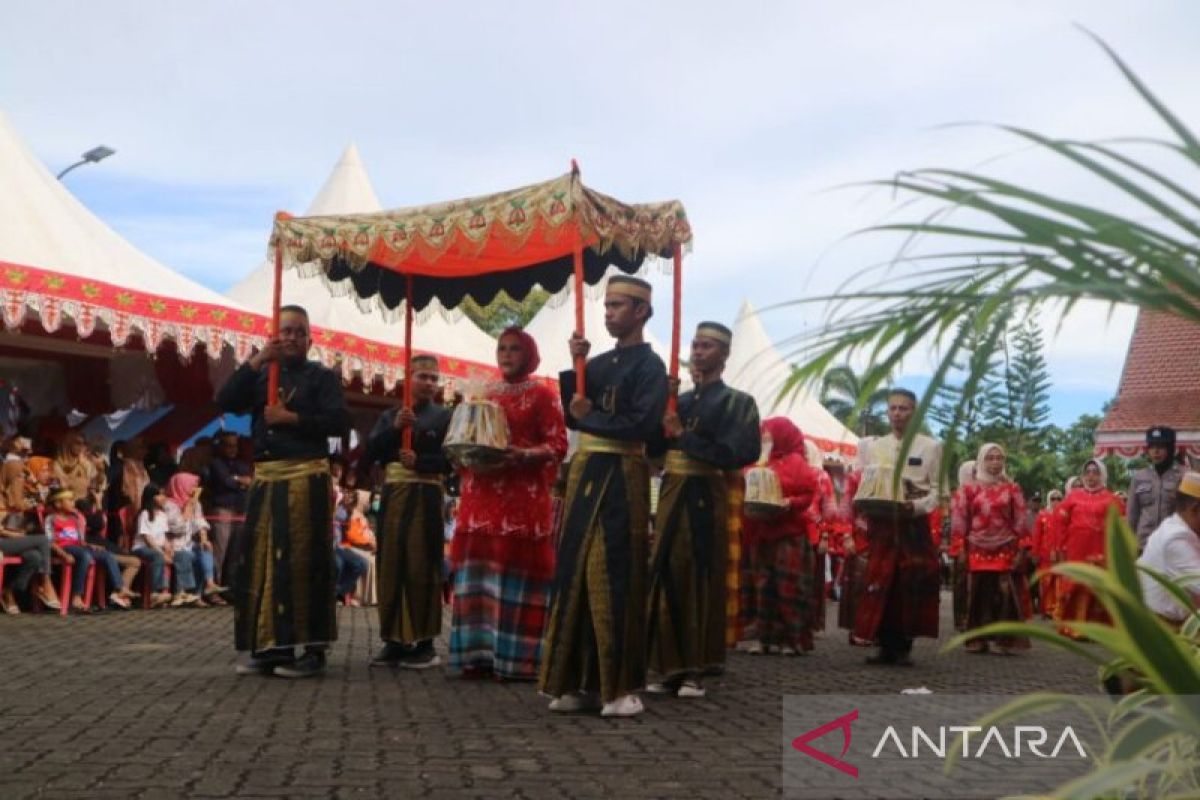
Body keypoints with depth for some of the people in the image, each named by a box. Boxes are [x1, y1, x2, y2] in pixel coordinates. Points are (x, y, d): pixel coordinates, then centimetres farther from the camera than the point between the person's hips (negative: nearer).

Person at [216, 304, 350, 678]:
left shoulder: (323, 376, 6)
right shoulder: (261, 376, 17)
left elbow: (339, 422, -7)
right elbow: (225, 401, 1)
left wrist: (290, 418, -12)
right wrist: (256, 361, -7)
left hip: (307, 478, -4)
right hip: (266, 478, 5)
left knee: (304, 562, -7)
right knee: (262, 561, 1)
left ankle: (312, 650, -5)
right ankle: (268, 647, 7)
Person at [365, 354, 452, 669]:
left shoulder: (444, 416, 6)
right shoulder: (389, 416, 17)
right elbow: (369, 453, 4)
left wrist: (420, 462, -18)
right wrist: (394, 429, -9)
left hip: (425, 496, -4)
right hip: (393, 494, 4)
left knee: (422, 568, -6)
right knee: (391, 567, 1)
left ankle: (425, 643, -2)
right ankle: (394, 641, 7)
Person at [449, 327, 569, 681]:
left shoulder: (543, 394, 3)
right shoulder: (483, 394, 19)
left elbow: (558, 443, -5)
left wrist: (523, 456, -21)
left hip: (524, 495, -5)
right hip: (481, 494, 5)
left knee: (517, 567, -7)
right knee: (479, 567, 0)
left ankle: (517, 657, -6)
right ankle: (478, 654, 2)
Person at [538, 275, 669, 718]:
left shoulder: (650, 366, -5)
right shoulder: (599, 364, 16)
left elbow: (643, 425, -17)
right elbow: (574, 415, 9)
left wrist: (590, 417, -8)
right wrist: (573, 366, -1)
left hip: (622, 478, -7)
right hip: (585, 472, 7)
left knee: (613, 578, -7)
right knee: (575, 572, 4)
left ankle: (619, 686, -1)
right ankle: (580, 681, 10)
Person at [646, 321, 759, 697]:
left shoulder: (736, 402, 2)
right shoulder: (679, 401, 17)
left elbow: (738, 453, -11)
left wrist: (684, 437, -12)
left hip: (707, 500, -4)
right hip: (672, 496, 5)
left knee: (701, 581, -1)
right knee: (668, 578, 1)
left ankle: (695, 670, 5)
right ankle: (671, 667, 7)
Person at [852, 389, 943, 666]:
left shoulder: (931, 447, 5)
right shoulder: (871, 447, 14)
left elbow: (937, 490, 0)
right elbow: (860, 487, 12)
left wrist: (916, 505, -17)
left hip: (915, 524, -2)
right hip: (880, 523, 2)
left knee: (912, 585, -3)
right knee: (880, 585, -2)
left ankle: (904, 647, 5)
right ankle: (885, 646, 5)